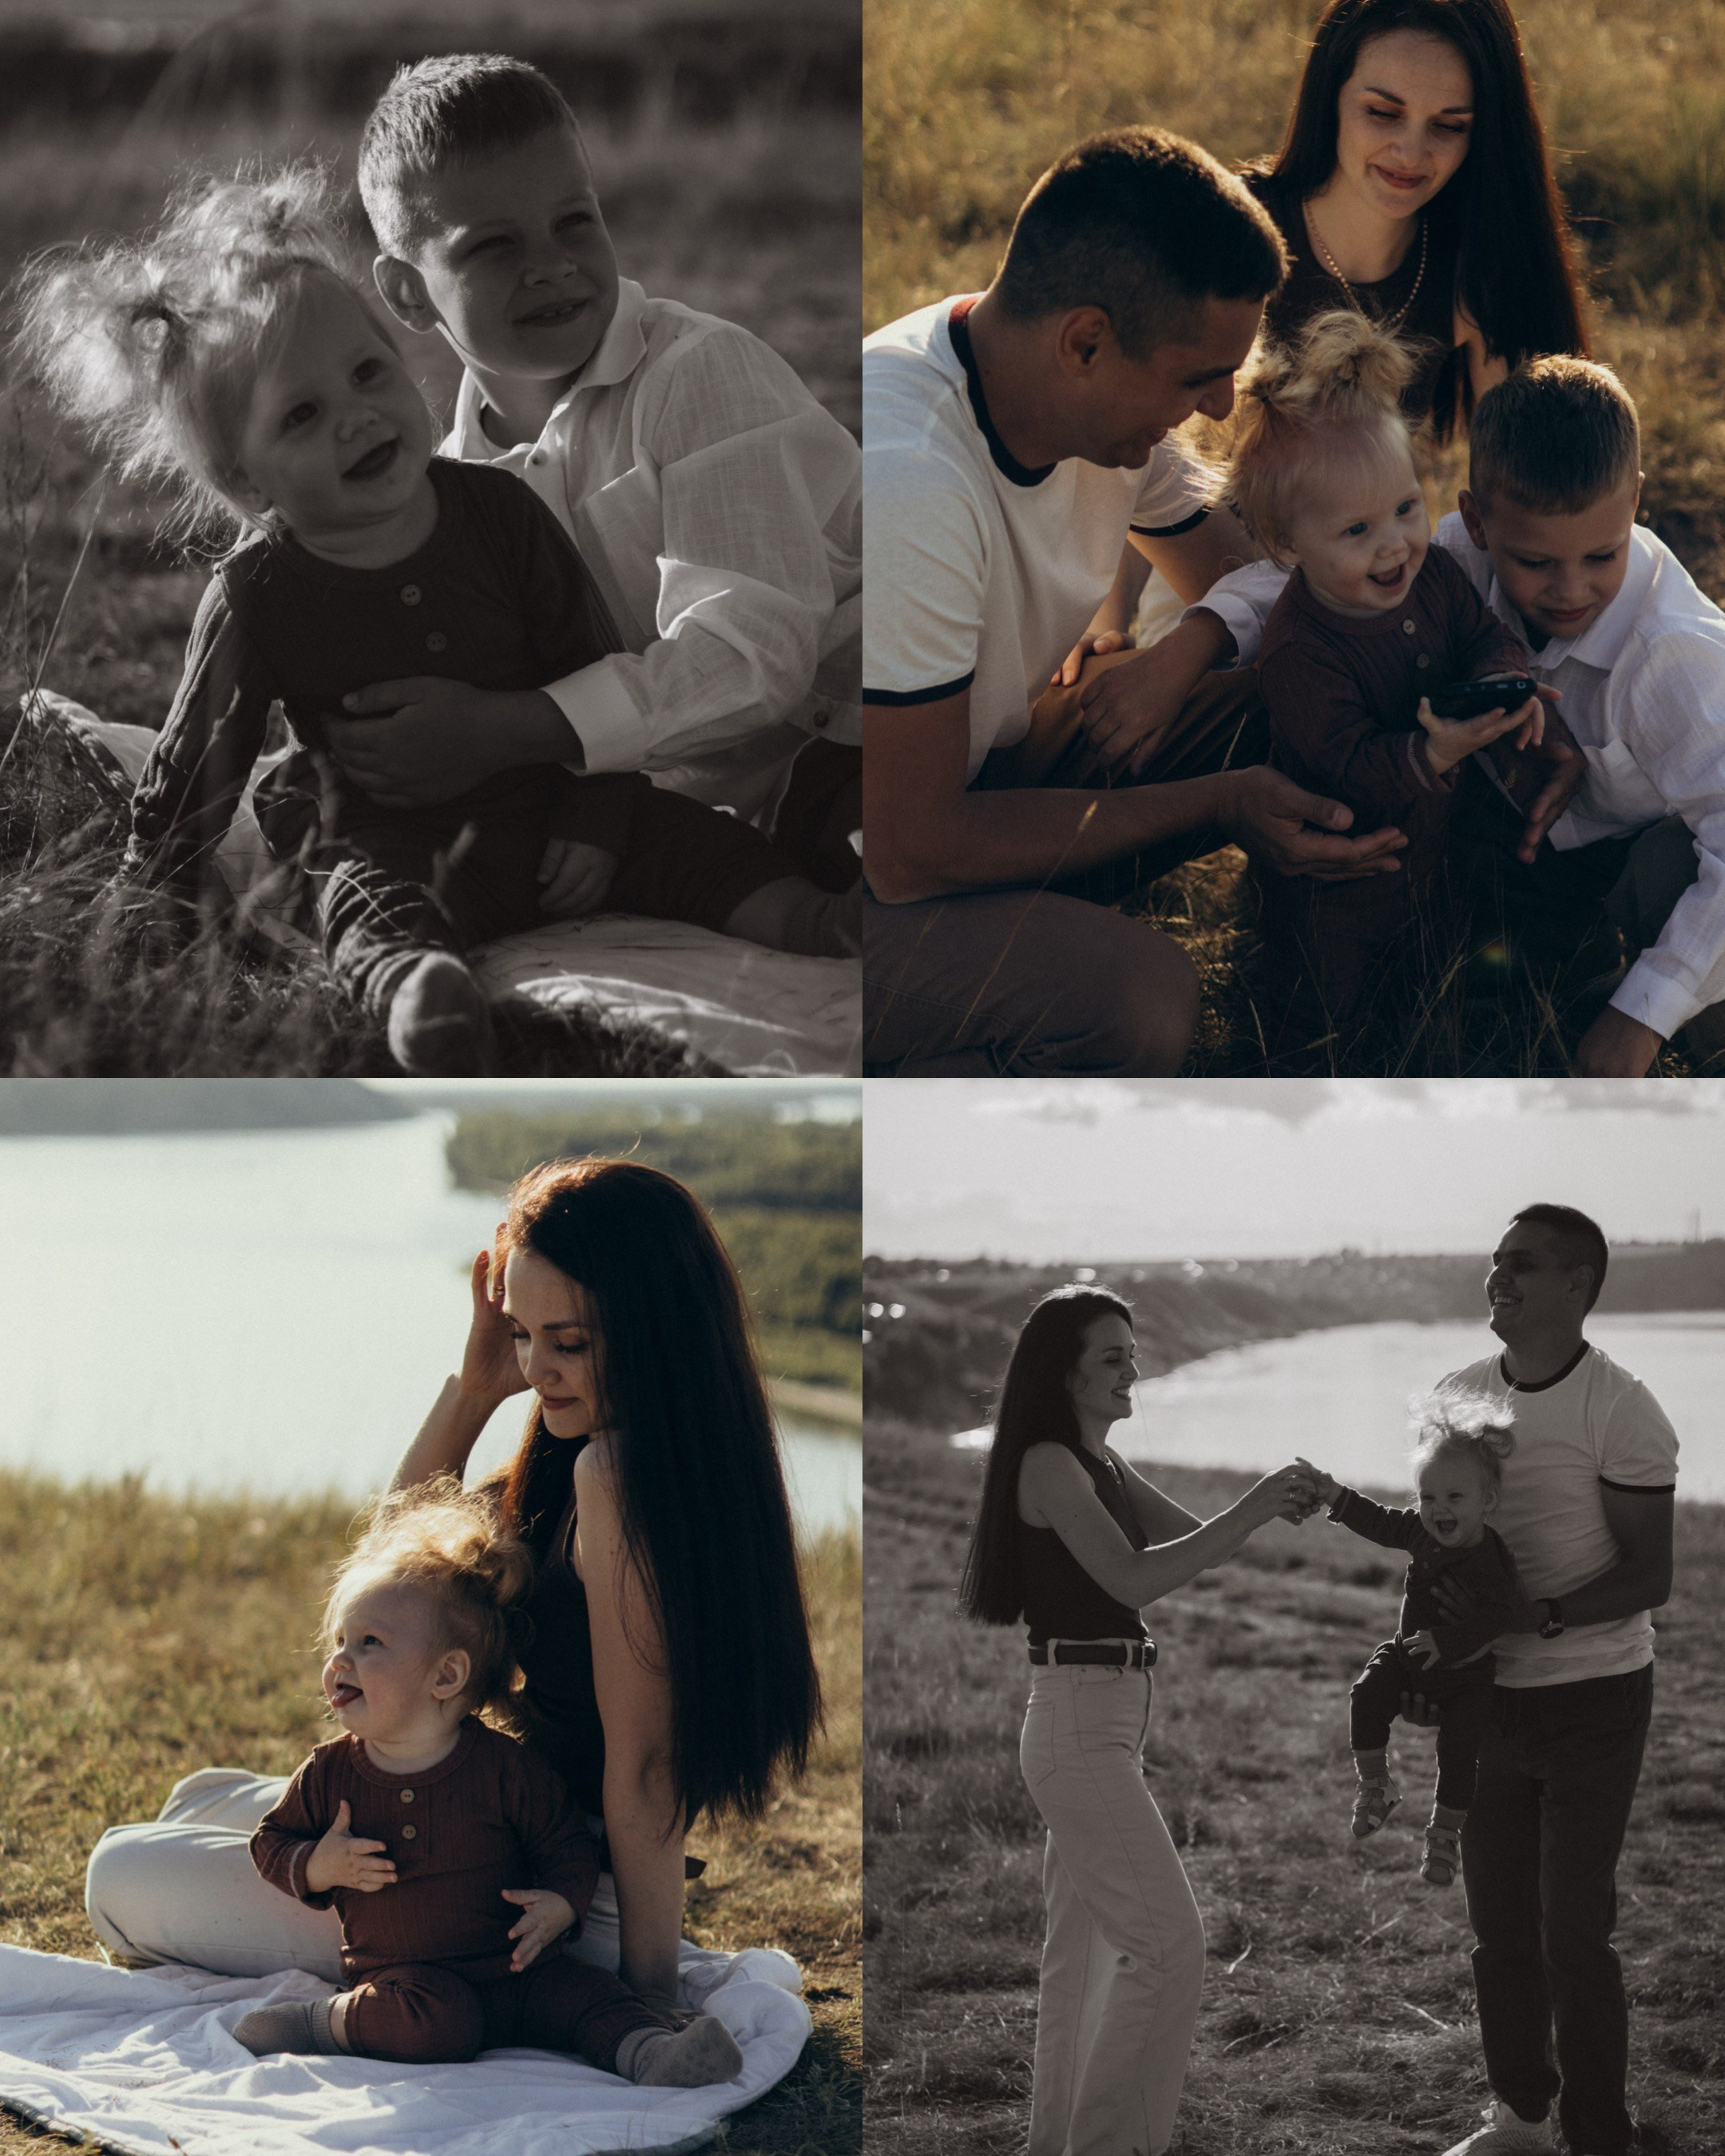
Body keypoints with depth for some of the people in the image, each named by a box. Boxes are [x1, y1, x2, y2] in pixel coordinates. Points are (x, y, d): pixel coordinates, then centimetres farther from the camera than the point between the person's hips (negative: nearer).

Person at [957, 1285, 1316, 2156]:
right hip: (1079, 1721, -10)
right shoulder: (1049, 1464, -14)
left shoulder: (1101, 1464, 14)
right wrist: (1251, 1512, -24)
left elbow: (1194, 1540, 15)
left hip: (1107, 1724, 10)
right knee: (1169, 1940, -11)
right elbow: (1131, 1578, -23)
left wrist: (1268, 1506, -4)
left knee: (1087, 1946, 14)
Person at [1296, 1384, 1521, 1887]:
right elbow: (1381, 1525, 7)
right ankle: (1374, 1784, -3)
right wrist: (1334, 1495, 0)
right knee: (1368, 1694, -19)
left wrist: (1445, 1642, -47)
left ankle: (1445, 1834, 9)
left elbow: (1491, 1620, -36)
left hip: (1466, 1675, -5)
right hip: (1408, 1657, 5)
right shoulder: (1423, 1534, -8)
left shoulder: (1492, 1563, -28)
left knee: (1458, 1750, -10)